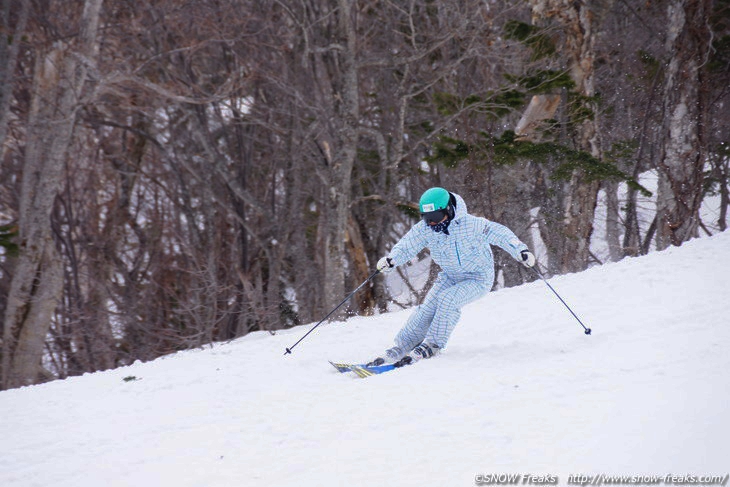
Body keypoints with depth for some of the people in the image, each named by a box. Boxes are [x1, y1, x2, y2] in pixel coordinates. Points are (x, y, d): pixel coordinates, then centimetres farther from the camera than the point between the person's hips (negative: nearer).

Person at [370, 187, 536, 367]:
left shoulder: (471, 224, -28)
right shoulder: (424, 229, -15)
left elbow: (500, 234, -22)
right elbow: (406, 247, -10)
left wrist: (521, 251, -32)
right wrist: (391, 259, -30)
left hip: (479, 278, -5)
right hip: (450, 277, 5)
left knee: (448, 299, -27)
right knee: (428, 308, -12)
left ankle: (432, 345, -17)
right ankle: (401, 347, -3)